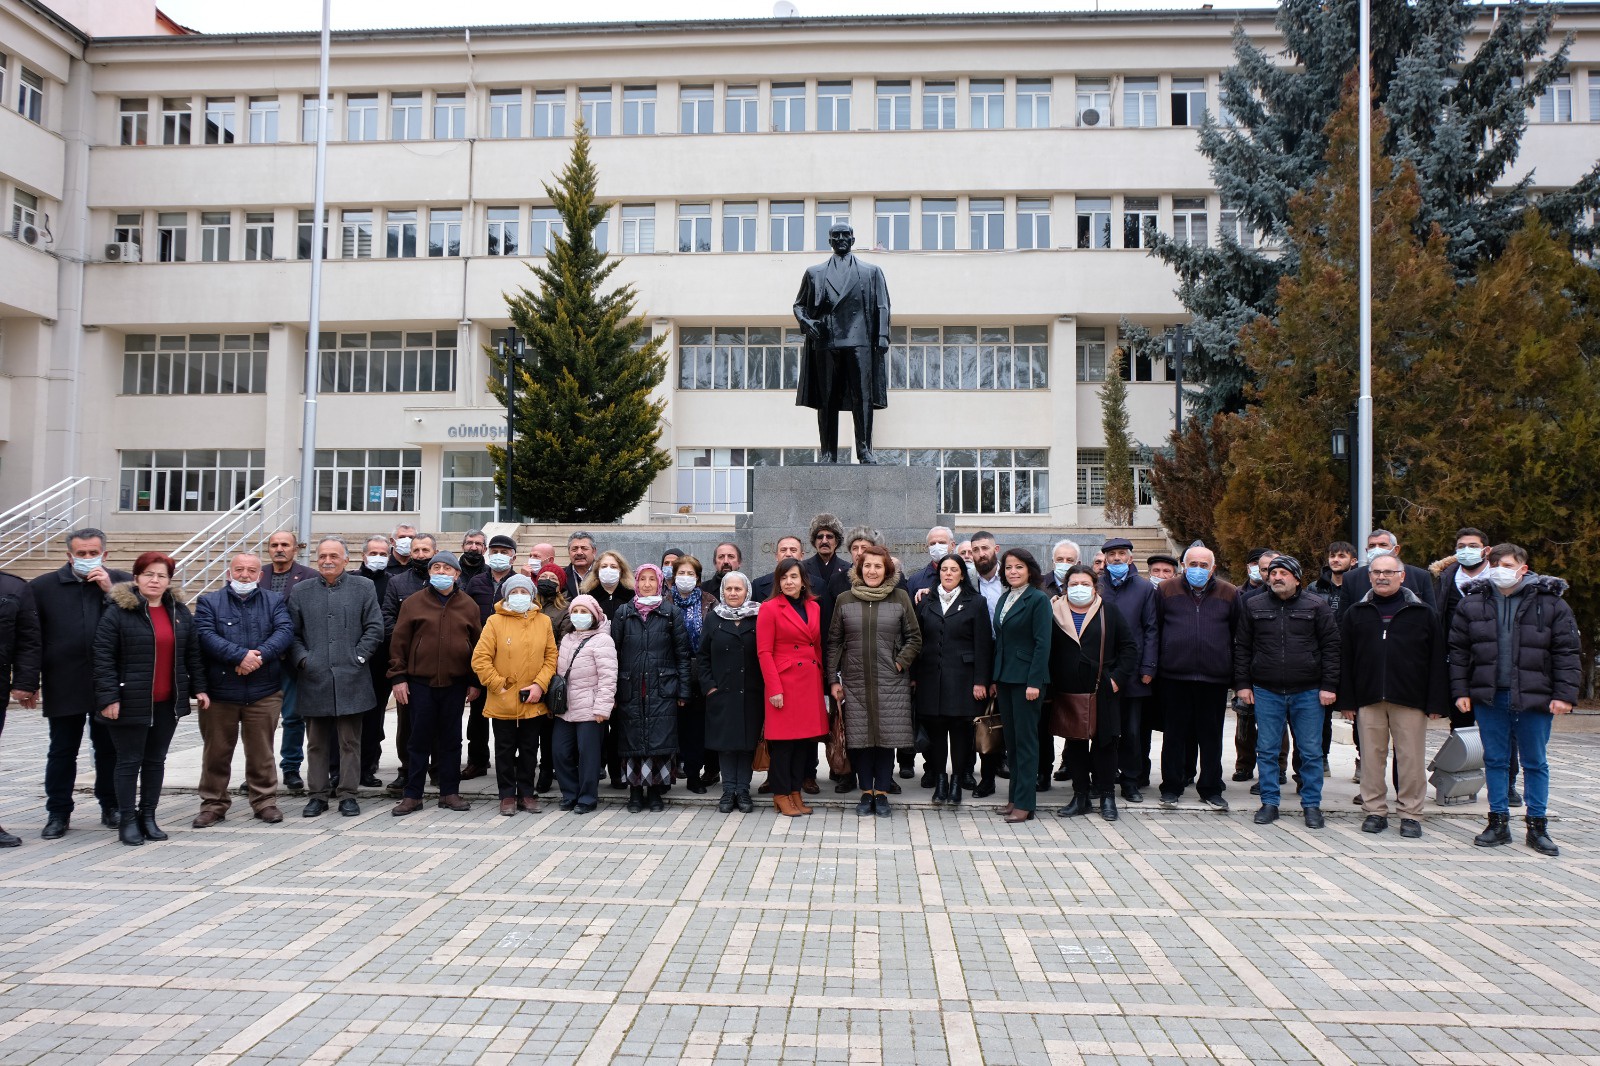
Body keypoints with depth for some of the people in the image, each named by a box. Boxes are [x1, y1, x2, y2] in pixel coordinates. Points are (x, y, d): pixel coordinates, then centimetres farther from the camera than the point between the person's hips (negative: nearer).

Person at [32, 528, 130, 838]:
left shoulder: (123, 582, 4)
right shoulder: (42, 586, 4)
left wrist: (111, 590, -13)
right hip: (63, 686, 0)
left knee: (109, 750, 10)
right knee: (62, 752, 9)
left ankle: (111, 807, 22)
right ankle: (58, 813, 19)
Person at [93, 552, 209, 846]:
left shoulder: (180, 612, 8)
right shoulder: (118, 612, -8)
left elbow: (193, 653, 12)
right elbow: (103, 657, -10)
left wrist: (198, 688, 7)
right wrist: (109, 697, -15)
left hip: (168, 702, 5)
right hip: (131, 702, -5)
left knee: (156, 760, 12)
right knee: (130, 761, 3)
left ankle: (148, 816, 22)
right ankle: (127, 820, 13)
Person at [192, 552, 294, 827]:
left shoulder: (274, 601, 9)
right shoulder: (209, 603, 5)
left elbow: (285, 631, -6)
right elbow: (206, 636, -10)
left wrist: (260, 656, -21)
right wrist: (240, 655, -21)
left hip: (264, 691, 0)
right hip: (219, 691, 0)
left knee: (261, 751, 7)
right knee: (216, 752, 8)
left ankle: (265, 801, 19)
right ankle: (213, 803, 20)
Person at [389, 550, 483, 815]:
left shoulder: (468, 605, 6)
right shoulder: (413, 603, 3)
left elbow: (477, 644, 8)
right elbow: (399, 642, 2)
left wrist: (475, 682, 4)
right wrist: (398, 677, -4)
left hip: (455, 683, 1)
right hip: (420, 682, -1)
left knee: (451, 739, 8)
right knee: (420, 739, 4)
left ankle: (449, 793, 17)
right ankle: (412, 795, 11)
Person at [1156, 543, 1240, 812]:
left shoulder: (1229, 594, 7)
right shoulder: (1166, 590, 5)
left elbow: (1238, 635, 12)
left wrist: (1236, 673, 7)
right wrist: (1152, 666, 3)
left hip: (1215, 677, 1)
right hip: (1174, 676, -1)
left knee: (1211, 736, 7)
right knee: (1175, 734, 6)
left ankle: (1210, 789, 18)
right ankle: (1171, 787, 16)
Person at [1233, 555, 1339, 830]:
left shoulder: (1317, 606, 2)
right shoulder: (1253, 607, 7)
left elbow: (1331, 647, 1)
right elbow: (1242, 647, 9)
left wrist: (1329, 686, -5)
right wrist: (1242, 684, 3)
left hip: (1308, 692, -1)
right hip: (1266, 692, 1)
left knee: (1311, 752, 3)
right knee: (1267, 750, 5)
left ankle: (1311, 805, 14)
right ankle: (1269, 803, 14)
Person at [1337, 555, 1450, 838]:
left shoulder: (1422, 614, 5)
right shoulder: (1356, 613, 10)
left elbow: (1437, 660, 3)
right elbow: (1344, 659, 8)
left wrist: (1436, 702, -3)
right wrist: (1346, 700, 1)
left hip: (1410, 698, -2)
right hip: (1369, 698, 2)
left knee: (1411, 758, 1)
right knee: (1372, 757, 5)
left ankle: (1411, 814, 11)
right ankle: (1375, 810, 15)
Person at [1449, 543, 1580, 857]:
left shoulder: (1551, 602, -2)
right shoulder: (1472, 602, 3)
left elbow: (1567, 652, -2)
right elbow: (1458, 651, 5)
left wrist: (1564, 695, -9)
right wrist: (1460, 691, -1)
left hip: (1534, 699, -2)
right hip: (1488, 697, 2)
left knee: (1535, 763, 9)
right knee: (1495, 760, 8)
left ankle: (1537, 827, 19)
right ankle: (1499, 822, 17)